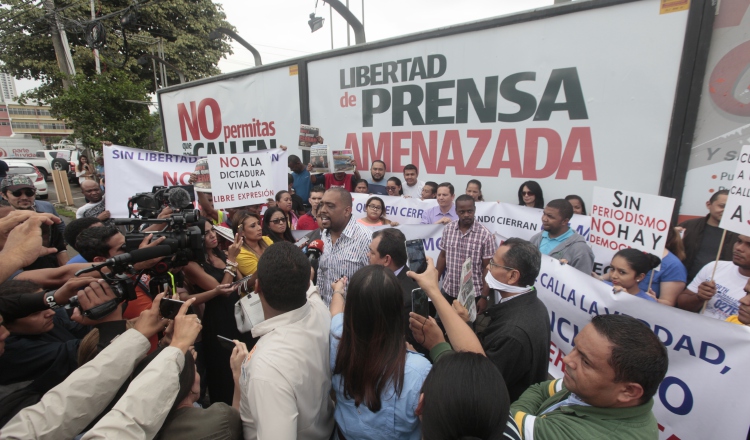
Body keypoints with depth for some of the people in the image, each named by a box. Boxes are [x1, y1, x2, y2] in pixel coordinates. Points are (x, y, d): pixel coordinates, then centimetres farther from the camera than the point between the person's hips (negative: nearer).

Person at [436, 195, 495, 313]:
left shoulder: (485, 234, -13)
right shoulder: (448, 229, -2)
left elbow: (487, 268, -9)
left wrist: (484, 296, -10)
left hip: (474, 294, -3)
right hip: (449, 291, 3)